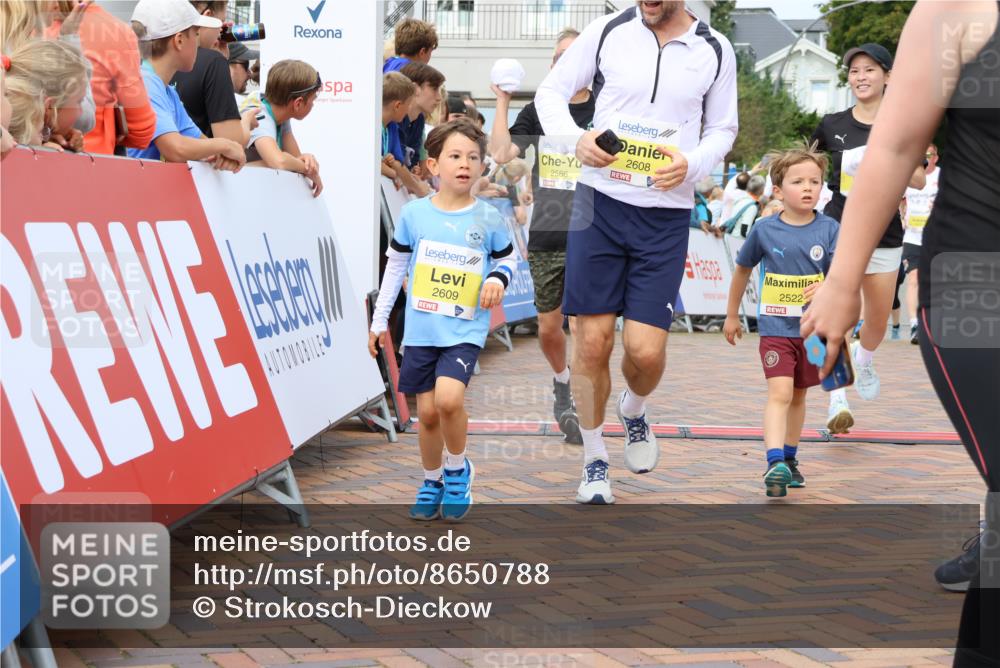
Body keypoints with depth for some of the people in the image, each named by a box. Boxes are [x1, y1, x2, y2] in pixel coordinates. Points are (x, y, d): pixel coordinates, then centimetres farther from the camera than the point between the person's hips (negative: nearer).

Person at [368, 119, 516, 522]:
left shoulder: (487, 218, -3)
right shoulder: (414, 214, -1)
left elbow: (507, 258, 14)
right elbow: (396, 265, 9)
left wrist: (497, 278, -9)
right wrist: (380, 319, 11)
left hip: (465, 330, -2)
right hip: (421, 330, 2)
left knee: (449, 398, -23)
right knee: (427, 412, 6)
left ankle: (457, 470, 2)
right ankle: (432, 482, 28)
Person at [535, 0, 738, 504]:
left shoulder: (715, 52, 2)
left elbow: (723, 129, 12)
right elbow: (550, 92, 6)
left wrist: (692, 164, -9)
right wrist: (576, 139, -14)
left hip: (667, 213, 0)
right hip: (599, 201, 0)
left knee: (646, 349, -5)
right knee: (592, 341, -1)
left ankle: (634, 411, 32)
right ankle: (594, 462, 19)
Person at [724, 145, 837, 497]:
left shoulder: (828, 229, -5)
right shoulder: (764, 230, -5)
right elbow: (742, 269, 10)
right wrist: (732, 316, 17)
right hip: (775, 326, -2)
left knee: (798, 395, 17)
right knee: (779, 393, -17)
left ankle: (789, 458, 32)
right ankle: (775, 463, -27)